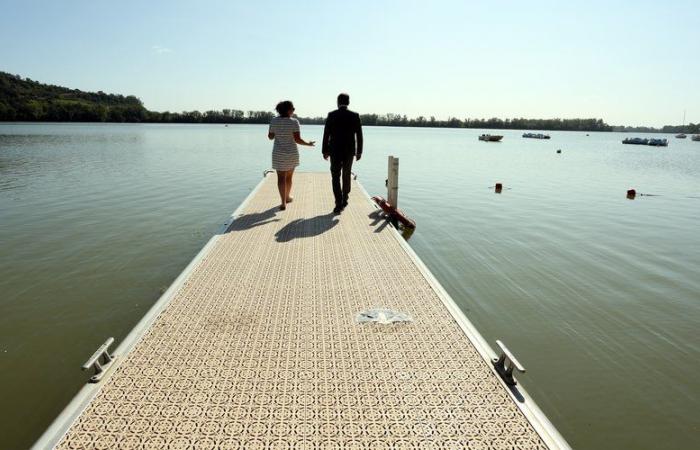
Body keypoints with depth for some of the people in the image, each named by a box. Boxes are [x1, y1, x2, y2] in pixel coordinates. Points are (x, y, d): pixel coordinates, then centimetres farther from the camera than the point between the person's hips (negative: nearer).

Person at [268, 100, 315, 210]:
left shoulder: (274, 121, -4)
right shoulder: (294, 122, -12)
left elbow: (270, 136, 6)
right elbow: (297, 139, -16)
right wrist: (308, 143, 1)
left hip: (278, 154, 1)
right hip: (292, 153, -1)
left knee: (281, 178, 1)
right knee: (289, 176, 17)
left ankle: (283, 202, -8)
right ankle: (287, 197, 34)